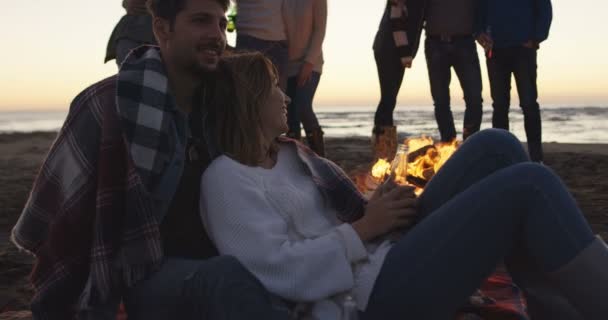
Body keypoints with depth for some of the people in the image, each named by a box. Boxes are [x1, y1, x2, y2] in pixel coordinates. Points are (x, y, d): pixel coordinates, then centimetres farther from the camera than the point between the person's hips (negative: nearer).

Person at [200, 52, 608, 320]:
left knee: (495, 146, -2)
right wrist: (365, 227, -15)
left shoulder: (287, 153, 20)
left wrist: (375, 209, 1)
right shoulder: (227, 177, -9)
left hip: (390, 257, 10)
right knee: (530, 186, -17)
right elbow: (280, 269, -20)